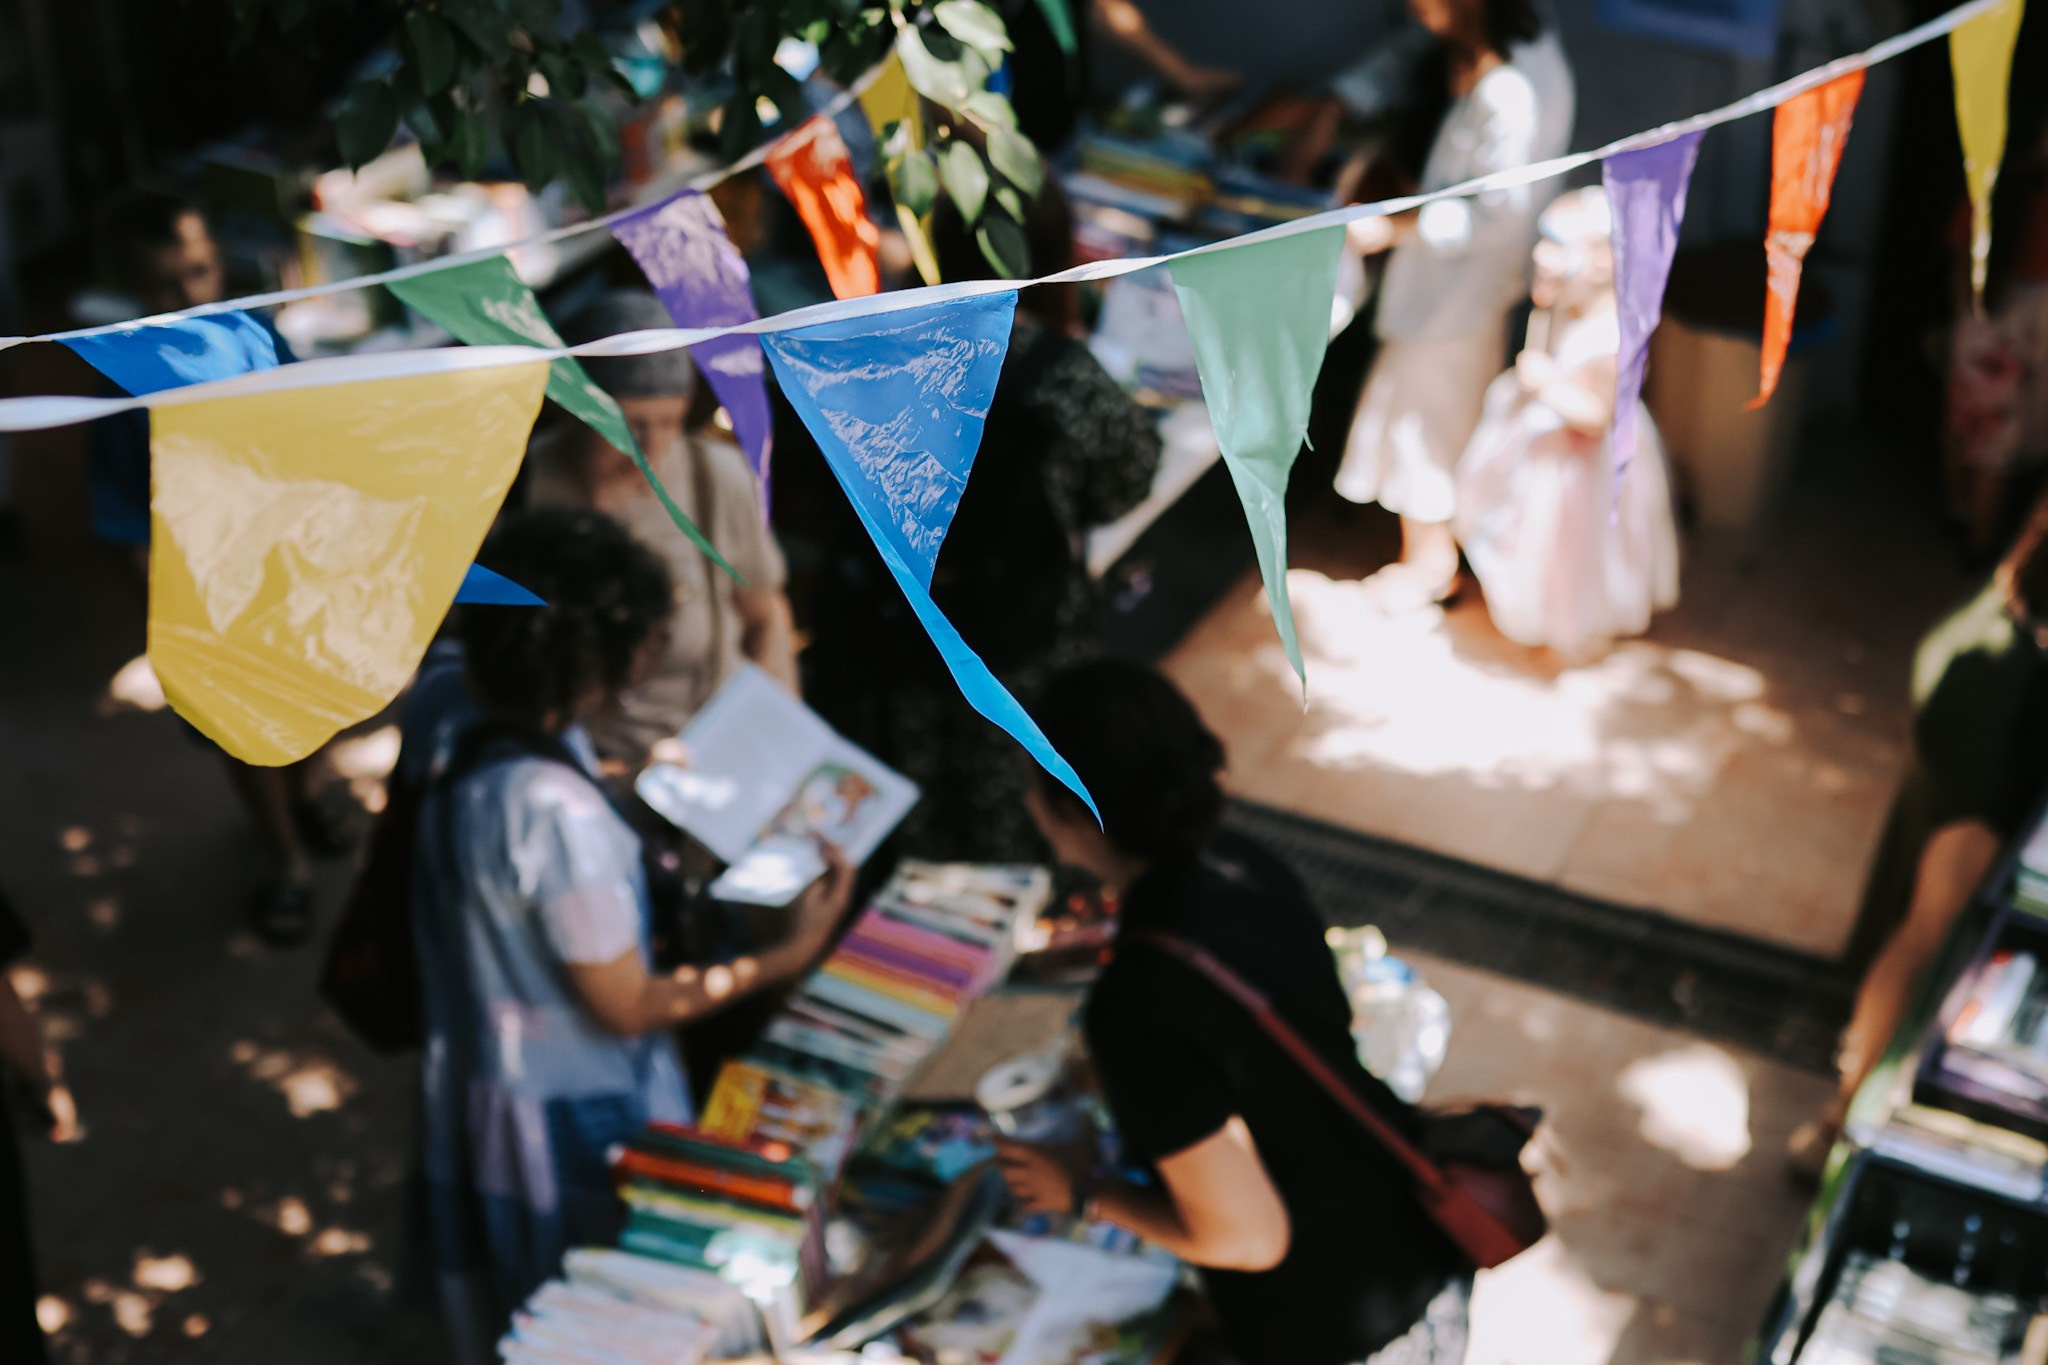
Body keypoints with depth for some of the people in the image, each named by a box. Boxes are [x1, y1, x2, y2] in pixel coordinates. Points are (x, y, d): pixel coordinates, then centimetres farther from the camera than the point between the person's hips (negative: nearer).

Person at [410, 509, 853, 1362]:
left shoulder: (462, 744, -6)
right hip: (574, 1126, -8)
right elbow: (629, 1007, -22)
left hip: (479, 1096, 8)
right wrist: (789, 957, -15)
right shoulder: (560, 814, -32)